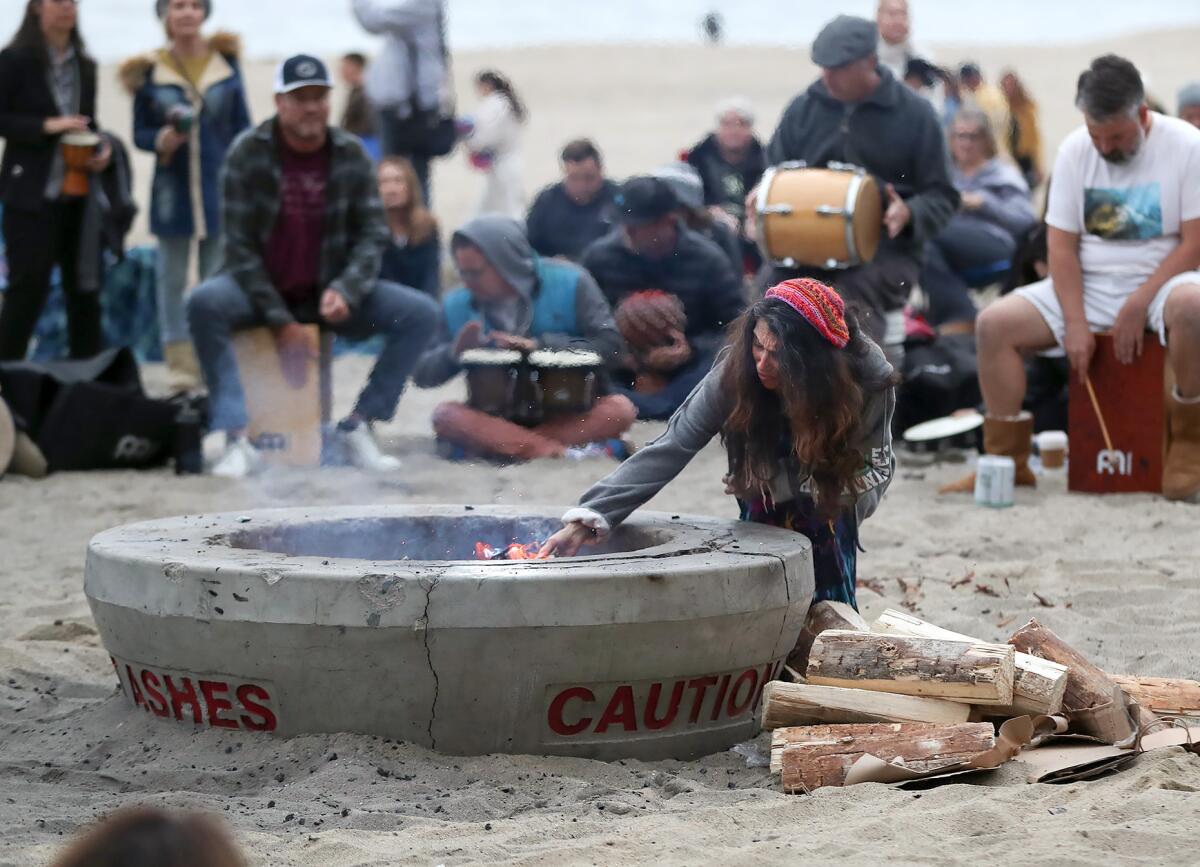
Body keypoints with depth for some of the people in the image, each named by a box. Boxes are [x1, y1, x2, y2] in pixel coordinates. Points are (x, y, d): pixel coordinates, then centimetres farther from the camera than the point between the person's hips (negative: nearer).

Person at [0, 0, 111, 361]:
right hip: (30, 192, -5)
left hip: (77, 194, 5)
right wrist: (47, 126, -19)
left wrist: (102, 149, -2)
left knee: (83, 285, 6)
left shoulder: (84, 66, 11)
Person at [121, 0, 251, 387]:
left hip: (220, 185, 1)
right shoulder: (148, 71, -1)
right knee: (173, 278, 3)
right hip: (172, 188, -1)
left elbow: (242, 129, 6)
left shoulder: (226, 63, 3)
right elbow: (140, 133, 1)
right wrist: (160, 140, -20)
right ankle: (181, 362, 9)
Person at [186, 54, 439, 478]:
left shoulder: (350, 154, -3)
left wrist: (345, 291, -20)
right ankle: (237, 439, -35)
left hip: (328, 294, 3)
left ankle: (358, 428, -12)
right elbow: (240, 246, -11)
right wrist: (280, 321, -17)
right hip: (260, 291, -3)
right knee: (204, 303, -35)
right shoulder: (248, 153, -10)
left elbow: (372, 232, -1)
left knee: (421, 312, -16)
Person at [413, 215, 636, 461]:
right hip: (496, 415, 1)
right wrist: (454, 353, -17)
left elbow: (609, 345, -12)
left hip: (566, 412, -1)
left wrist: (540, 345, -22)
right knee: (446, 416, -28)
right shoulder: (457, 305, -1)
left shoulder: (567, 283, -7)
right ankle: (561, 452, -36)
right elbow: (424, 376, 5)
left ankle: (497, 445, -29)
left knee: (619, 409, -29)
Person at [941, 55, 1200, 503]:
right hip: (1088, 285, 4)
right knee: (994, 324, -15)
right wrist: (1076, 323, -11)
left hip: (1160, 281, -4)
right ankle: (1007, 461, -6)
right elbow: (1062, 246, 1)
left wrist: (1137, 305, -20)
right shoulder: (1075, 150, 3)